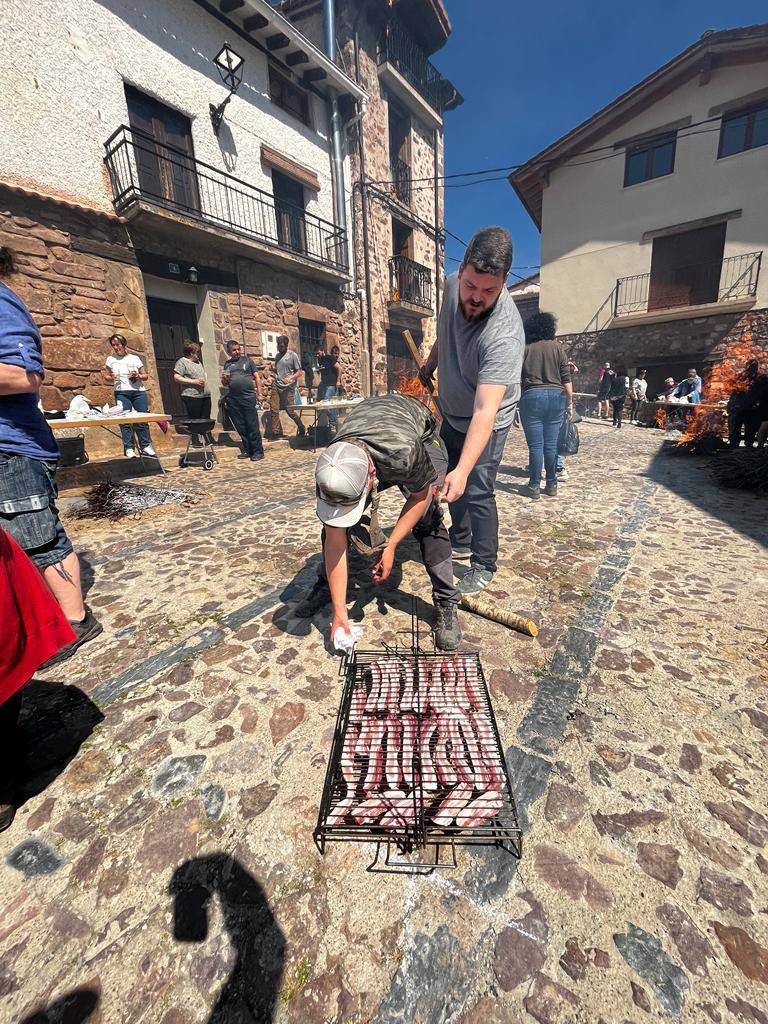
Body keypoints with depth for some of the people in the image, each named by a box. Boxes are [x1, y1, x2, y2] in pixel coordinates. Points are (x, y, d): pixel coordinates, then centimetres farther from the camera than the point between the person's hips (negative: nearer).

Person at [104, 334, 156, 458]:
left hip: (139, 392, 0)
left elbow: (145, 376, 14)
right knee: (124, 421, -5)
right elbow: (106, 377, 15)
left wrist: (138, 376, -6)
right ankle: (128, 448, -1)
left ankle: (145, 446, 8)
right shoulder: (111, 359, 13)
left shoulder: (134, 358, 13)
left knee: (142, 419, -2)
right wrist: (111, 378, -6)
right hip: (121, 393, 0)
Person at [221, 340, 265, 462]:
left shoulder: (247, 360, 9)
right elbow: (225, 384, 23)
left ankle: (258, 451, -4)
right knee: (241, 427, 7)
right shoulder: (227, 364, 17)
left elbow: (257, 377, 5)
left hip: (248, 397, -4)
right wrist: (224, 378, 0)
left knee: (253, 426, -7)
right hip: (233, 399, 4)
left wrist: (260, 393, -4)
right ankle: (247, 450, 15)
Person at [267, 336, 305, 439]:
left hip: (288, 387, -5)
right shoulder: (277, 356, 17)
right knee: (274, 409, -6)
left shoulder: (293, 355, -1)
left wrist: (290, 378, -20)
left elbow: (299, 372, -4)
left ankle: (302, 428, 19)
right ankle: (276, 431, 1)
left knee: (290, 411, -1)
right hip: (276, 385, 5)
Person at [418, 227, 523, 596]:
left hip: (485, 423, -7)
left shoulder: (504, 334, -35)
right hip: (451, 413, 8)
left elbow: (485, 412, -44)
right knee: (450, 485, 16)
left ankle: (484, 566, 12)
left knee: (476, 493, -9)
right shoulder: (452, 286, -13)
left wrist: (463, 470, -53)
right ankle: (461, 542, 36)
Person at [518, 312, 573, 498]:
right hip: (556, 397, 3)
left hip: (532, 396, -2)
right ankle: (551, 485, 15)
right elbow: (566, 378, 5)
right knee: (551, 444, 8)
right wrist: (570, 401, 10)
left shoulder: (525, 348, 2)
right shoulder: (558, 347, 7)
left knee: (536, 445, -1)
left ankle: (534, 486, 3)